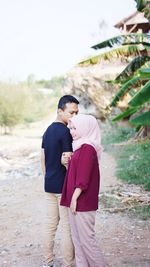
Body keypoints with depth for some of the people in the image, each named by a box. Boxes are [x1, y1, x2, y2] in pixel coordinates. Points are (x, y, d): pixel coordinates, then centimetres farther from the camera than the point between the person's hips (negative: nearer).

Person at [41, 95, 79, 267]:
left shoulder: (48, 131, 10)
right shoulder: (65, 132, -16)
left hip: (49, 186, 9)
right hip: (64, 186, -8)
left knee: (50, 224, 14)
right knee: (68, 228, 0)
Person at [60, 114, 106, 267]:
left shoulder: (87, 148, -17)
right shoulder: (80, 147, 14)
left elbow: (83, 179, -20)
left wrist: (74, 198, -17)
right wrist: (67, 162, 7)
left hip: (83, 202, -10)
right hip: (76, 202, 10)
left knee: (86, 239, -2)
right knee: (77, 238, 14)